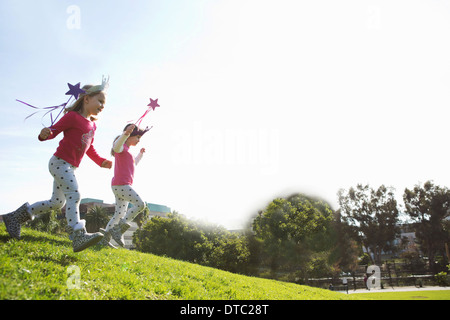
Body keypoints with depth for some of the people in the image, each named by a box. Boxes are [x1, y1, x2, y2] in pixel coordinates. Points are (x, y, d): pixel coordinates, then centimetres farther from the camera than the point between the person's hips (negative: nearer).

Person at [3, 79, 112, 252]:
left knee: (57, 202, 14)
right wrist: (44, 134, -33)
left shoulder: (92, 125, 15)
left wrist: (101, 161, 10)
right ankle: (78, 236, -28)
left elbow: (90, 148, 22)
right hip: (60, 161, -10)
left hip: (69, 167, 10)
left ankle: (17, 216, 27)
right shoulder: (72, 117, -9)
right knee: (74, 196, -21)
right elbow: (54, 130, -11)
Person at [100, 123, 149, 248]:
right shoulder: (122, 147, -5)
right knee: (140, 204, -16)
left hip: (123, 186, 10)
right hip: (120, 184, -10)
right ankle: (118, 229, -16)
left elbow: (134, 163, 42)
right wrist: (126, 133, -49)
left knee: (120, 214, 11)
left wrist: (141, 153, 29)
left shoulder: (126, 151, 24)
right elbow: (116, 146, -32)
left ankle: (105, 238, 12)